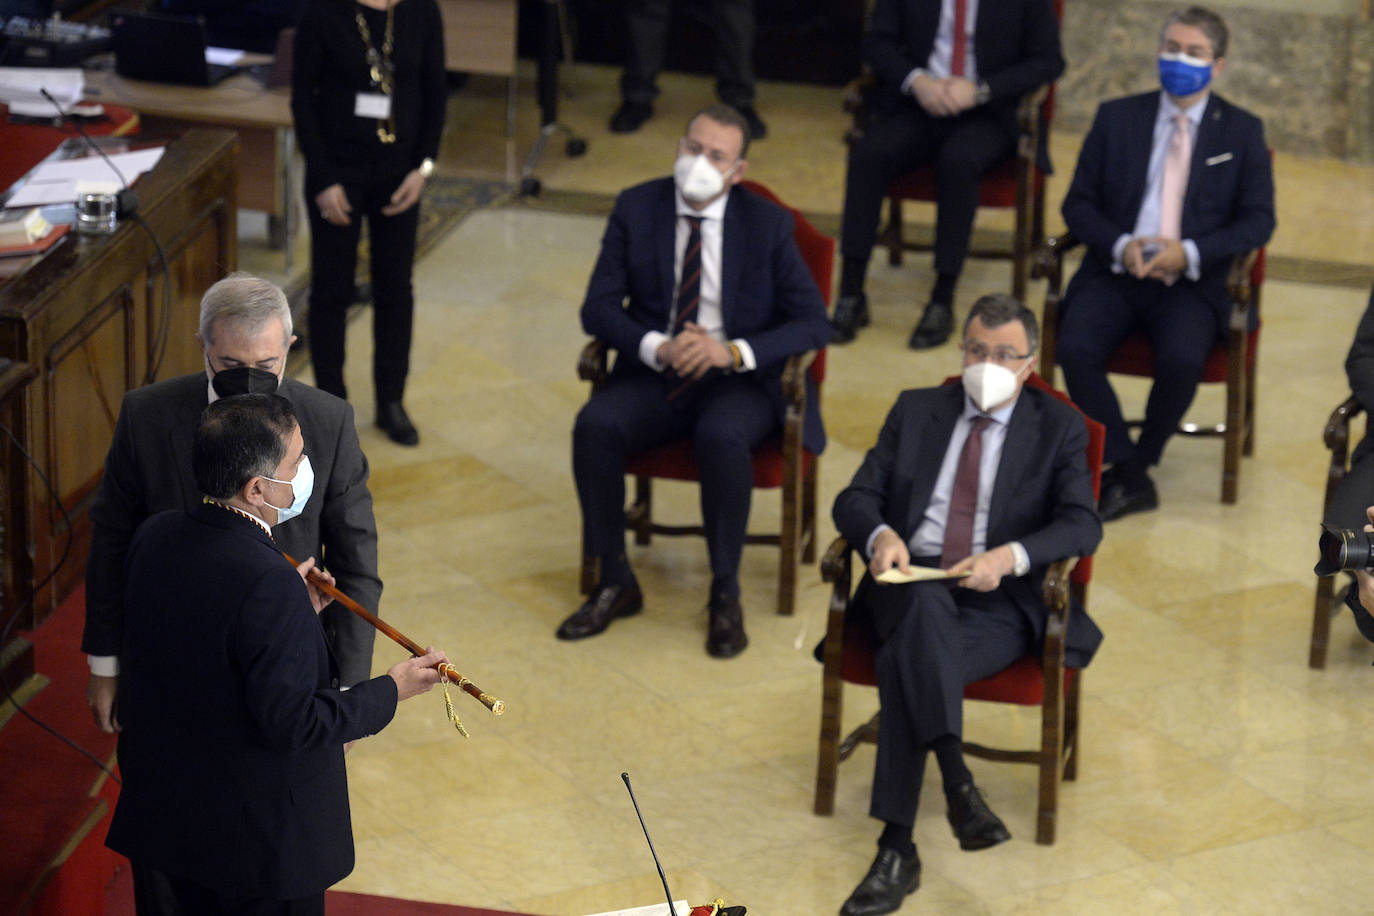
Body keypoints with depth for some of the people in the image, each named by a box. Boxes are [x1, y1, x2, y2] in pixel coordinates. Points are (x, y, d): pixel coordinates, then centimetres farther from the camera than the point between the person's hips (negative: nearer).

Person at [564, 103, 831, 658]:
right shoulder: (636, 208, 2)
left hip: (739, 380, -2)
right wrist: (658, 348, -21)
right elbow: (599, 308, -1)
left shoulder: (767, 224, -3)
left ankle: (725, 595, -18)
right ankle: (615, 584, -12)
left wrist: (734, 352, -21)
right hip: (655, 374, 2)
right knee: (594, 426, -27)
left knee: (721, 437, -36)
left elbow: (814, 324, -6)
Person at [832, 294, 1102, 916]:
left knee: (904, 662, -34)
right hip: (911, 583, 2)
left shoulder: (1059, 429, 13)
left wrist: (1010, 556, -20)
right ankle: (958, 785, -48)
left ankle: (897, 849, -38)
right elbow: (856, 498, 12)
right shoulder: (916, 410, 20)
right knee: (927, 605, -38)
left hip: (1000, 603, -2)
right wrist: (880, 535, -13)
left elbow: (1083, 525, -1)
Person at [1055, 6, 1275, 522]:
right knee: (1075, 349, -27)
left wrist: (1191, 253, -14)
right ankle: (1130, 476, -17)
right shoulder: (1116, 118, 10)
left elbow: (1258, 221, 2)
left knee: (1182, 359, -32)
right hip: (1114, 273, 2)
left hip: (1192, 283, -2)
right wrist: (1120, 246, -12)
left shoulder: (1242, 132, 8)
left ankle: (1134, 463, -7)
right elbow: (1079, 204, 8)